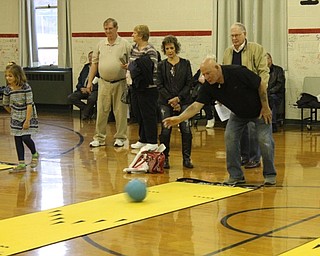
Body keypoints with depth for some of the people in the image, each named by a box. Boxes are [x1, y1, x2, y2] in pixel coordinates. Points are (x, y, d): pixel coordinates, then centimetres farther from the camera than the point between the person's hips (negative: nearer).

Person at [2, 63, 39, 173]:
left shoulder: (26, 87, -20)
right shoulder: (7, 90, -7)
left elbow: (29, 104, -20)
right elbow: (6, 105, 9)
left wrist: (27, 121, -21)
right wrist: (14, 114, 14)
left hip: (28, 116, -4)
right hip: (16, 118, 5)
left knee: (25, 138, -13)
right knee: (17, 140, 3)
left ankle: (35, 154, 17)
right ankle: (21, 164, 10)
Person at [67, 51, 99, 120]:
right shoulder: (86, 67, 20)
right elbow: (80, 80, 23)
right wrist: (81, 88, 2)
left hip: (94, 90, -7)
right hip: (83, 89, 7)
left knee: (91, 98, -39)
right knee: (70, 97, -15)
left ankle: (85, 114, -8)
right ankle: (89, 110, -5)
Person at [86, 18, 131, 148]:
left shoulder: (125, 44, -1)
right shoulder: (100, 45, 9)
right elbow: (94, 64, 12)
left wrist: (127, 67, -22)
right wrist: (90, 81, 8)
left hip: (120, 83, -3)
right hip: (104, 83, 3)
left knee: (120, 111, 3)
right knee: (101, 111, 4)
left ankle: (120, 137, 14)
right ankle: (99, 138, 11)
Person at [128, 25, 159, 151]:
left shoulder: (150, 50, -15)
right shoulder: (134, 48, 11)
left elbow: (153, 69, -18)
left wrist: (137, 67, -17)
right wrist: (129, 66, 4)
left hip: (148, 88, -9)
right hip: (136, 87, 9)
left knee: (148, 115, -3)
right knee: (139, 115, 14)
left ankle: (152, 142, 5)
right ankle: (143, 139, 25)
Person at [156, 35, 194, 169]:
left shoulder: (185, 63, 4)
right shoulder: (161, 65, 5)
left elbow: (189, 84, 1)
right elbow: (159, 85, 1)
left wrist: (178, 98, -11)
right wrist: (171, 101, -9)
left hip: (183, 101, 0)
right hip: (166, 103, 0)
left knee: (186, 130, -7)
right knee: (165, 131, -4)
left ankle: (186, 159, 1)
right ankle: (165, 158, 6)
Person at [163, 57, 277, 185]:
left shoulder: (238, 72, -33)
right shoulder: (208, 87, -20)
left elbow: (262, 85, -22)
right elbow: (197, 105, -23)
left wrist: (265, 107, -17)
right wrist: (179, 118, -36)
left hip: (258, 110, -5)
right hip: (238, 114, 5)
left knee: (264, 140, -12)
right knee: (230, 137, -9)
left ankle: (270, 175, 5)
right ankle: (236, 175, 3)